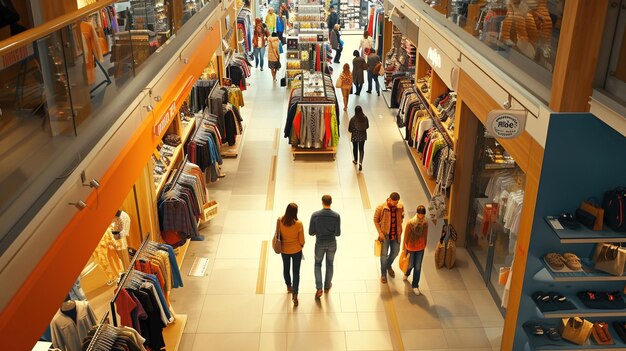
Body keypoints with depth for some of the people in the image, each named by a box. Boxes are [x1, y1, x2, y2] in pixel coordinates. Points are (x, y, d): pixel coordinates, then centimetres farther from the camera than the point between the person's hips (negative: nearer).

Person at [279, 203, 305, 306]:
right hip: (296, 250, -3)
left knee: (286, 268, 27)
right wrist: (301, 246, 8)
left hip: (284, 249, 3)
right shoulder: (299, 224, -26)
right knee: (296, 272, 11)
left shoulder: (280, 221, -20)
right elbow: (301, 240, -15)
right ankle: (295, 295, 8)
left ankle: (289, 286, 48)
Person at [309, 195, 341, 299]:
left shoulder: (315, 215, -18)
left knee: (318, 264, 18)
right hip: (332, 243, 1)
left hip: (320, 243, -1)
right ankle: (327, 286, 35)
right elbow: (337, 233, -13)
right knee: (329, 264, 20)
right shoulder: (336, 216, -17)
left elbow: (311, 232, -12)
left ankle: (319, 288, 7)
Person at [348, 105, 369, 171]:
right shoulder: (365, 118, -13)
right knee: (361, 149, 13)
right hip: (363, 135, 2)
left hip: (355, 136, -2)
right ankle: (360, 162, -3)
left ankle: (355, 160, 41)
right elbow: (367, 126, 2)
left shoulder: (353, 119, -22)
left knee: (355, 148, 21)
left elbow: (349, 129, -14)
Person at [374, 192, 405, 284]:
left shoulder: (400, 207, -11)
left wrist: (400, 229, 2)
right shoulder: (381, 208, -20)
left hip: (396, 234, 4)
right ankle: (383, 274, 27)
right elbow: (376, 220, -9)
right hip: (385, 235, -4)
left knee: (395, 252, 20)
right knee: (384, 254, 8)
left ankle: (389, 266, 50)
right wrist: (380, 233, -15)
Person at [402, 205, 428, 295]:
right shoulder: (410, 223, -22)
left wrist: (424, 246, 12)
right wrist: (404, 249, -6)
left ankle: (415, 285, 24)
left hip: (420, 249, 3)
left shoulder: (425, 223, -11)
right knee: (410, 265, 14)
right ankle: (406, 274, 51)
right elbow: (406, 237, -13)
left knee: (418, 267, 8)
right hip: (410, 248, -3)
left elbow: (425, 236, 3)